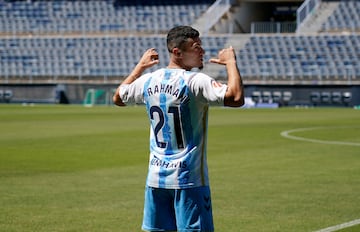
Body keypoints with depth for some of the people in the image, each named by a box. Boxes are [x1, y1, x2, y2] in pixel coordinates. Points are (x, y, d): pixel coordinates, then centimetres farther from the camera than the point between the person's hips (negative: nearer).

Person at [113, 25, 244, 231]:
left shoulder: (148, 80, 5)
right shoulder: (195, 81, -16)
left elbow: (118, 97, 25)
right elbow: (236, 98, -27)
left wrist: (140, 66, 31)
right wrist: (231, 63, -13)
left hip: (156, 176, 7)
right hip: (189, 178, -7)